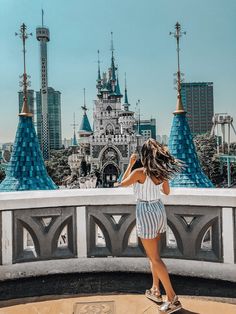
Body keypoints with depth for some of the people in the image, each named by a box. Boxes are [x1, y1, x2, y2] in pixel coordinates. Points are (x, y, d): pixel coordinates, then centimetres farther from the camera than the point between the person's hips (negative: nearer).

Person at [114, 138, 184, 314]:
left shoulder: (139, 172, -20)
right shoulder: (162, 172, -1)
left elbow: (123, 183, -1)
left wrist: (130, 164, 5)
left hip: (146, 214, -7)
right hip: (159, 211, 7)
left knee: (155, 258, 2)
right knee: (153, 253, 22)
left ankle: (173, 299, 5)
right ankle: (155, 291, 32)